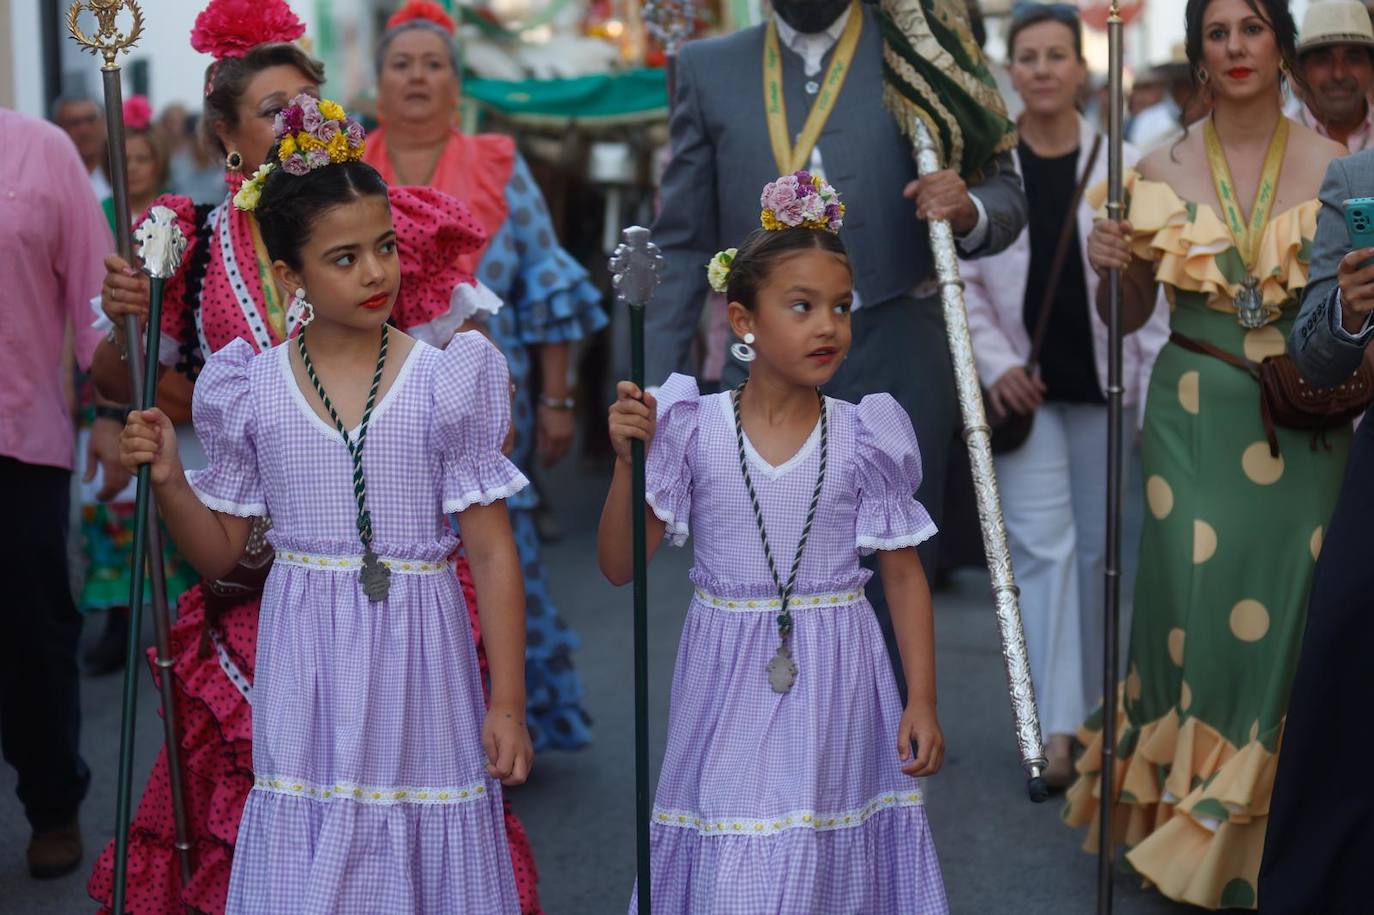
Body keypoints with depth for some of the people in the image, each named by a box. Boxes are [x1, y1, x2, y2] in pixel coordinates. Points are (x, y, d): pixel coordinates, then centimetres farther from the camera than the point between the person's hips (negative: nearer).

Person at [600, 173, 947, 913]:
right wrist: (628, 458, -15)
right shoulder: (693, 430, -4)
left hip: (835, 685, 0)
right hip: (729, 683, 0)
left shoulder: (862, 439, -2)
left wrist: (922, 701, -1)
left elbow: (904, 574, 4)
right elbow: (618, 567, -2)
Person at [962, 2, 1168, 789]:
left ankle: (1090, 708, 27)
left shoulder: (1125, 167, 0)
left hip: (1101, 384, 2)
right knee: (1043, 547, -8)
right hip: (1023, 386, -2)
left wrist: (1159, 395, -3)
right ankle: (1055, 729, -9)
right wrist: (994, 364, -13)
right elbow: (959, 281, -1)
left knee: (1096, 548, 11)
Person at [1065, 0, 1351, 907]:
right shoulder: (1163, 171, 3)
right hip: (1193, 419, 1)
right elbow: (1129, 316, 9)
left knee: (1280, 610, 1)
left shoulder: (1338, 166, 1)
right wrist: (1113, 266, -10)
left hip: (1303, 424, 0)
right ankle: (1180, 812, 19)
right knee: (1193, 604, 1)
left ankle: (1259, 831, 17)